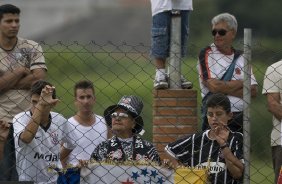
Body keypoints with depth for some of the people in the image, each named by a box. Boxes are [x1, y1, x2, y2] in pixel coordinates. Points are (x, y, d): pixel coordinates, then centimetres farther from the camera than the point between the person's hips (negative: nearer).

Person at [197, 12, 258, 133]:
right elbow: (214, 86, -12)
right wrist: (241, 83, -2)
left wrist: (226, 89, -9)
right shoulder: (206, 55, 0)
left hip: (239, 117, 4)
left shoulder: (241, 58, 12)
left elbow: (253, 91, 3)